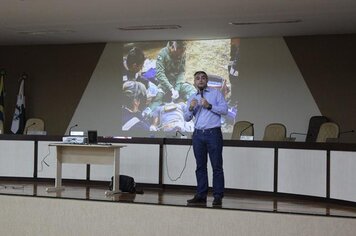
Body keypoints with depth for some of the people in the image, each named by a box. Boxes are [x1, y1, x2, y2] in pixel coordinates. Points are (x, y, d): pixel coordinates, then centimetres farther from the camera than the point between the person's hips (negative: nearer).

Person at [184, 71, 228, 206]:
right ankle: (201, 196, 10)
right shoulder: (192, 98, 16)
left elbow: (224, 109, -5)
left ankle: (218, 197, -2)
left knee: (217, 166, -4)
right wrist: (191, 108, -8)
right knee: (200, 166, 6)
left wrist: (209, 106, -14)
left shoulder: (216, 93, 5)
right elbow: (187, 118, 11)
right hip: (198, 134, 4)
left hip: (213, 133, -4)